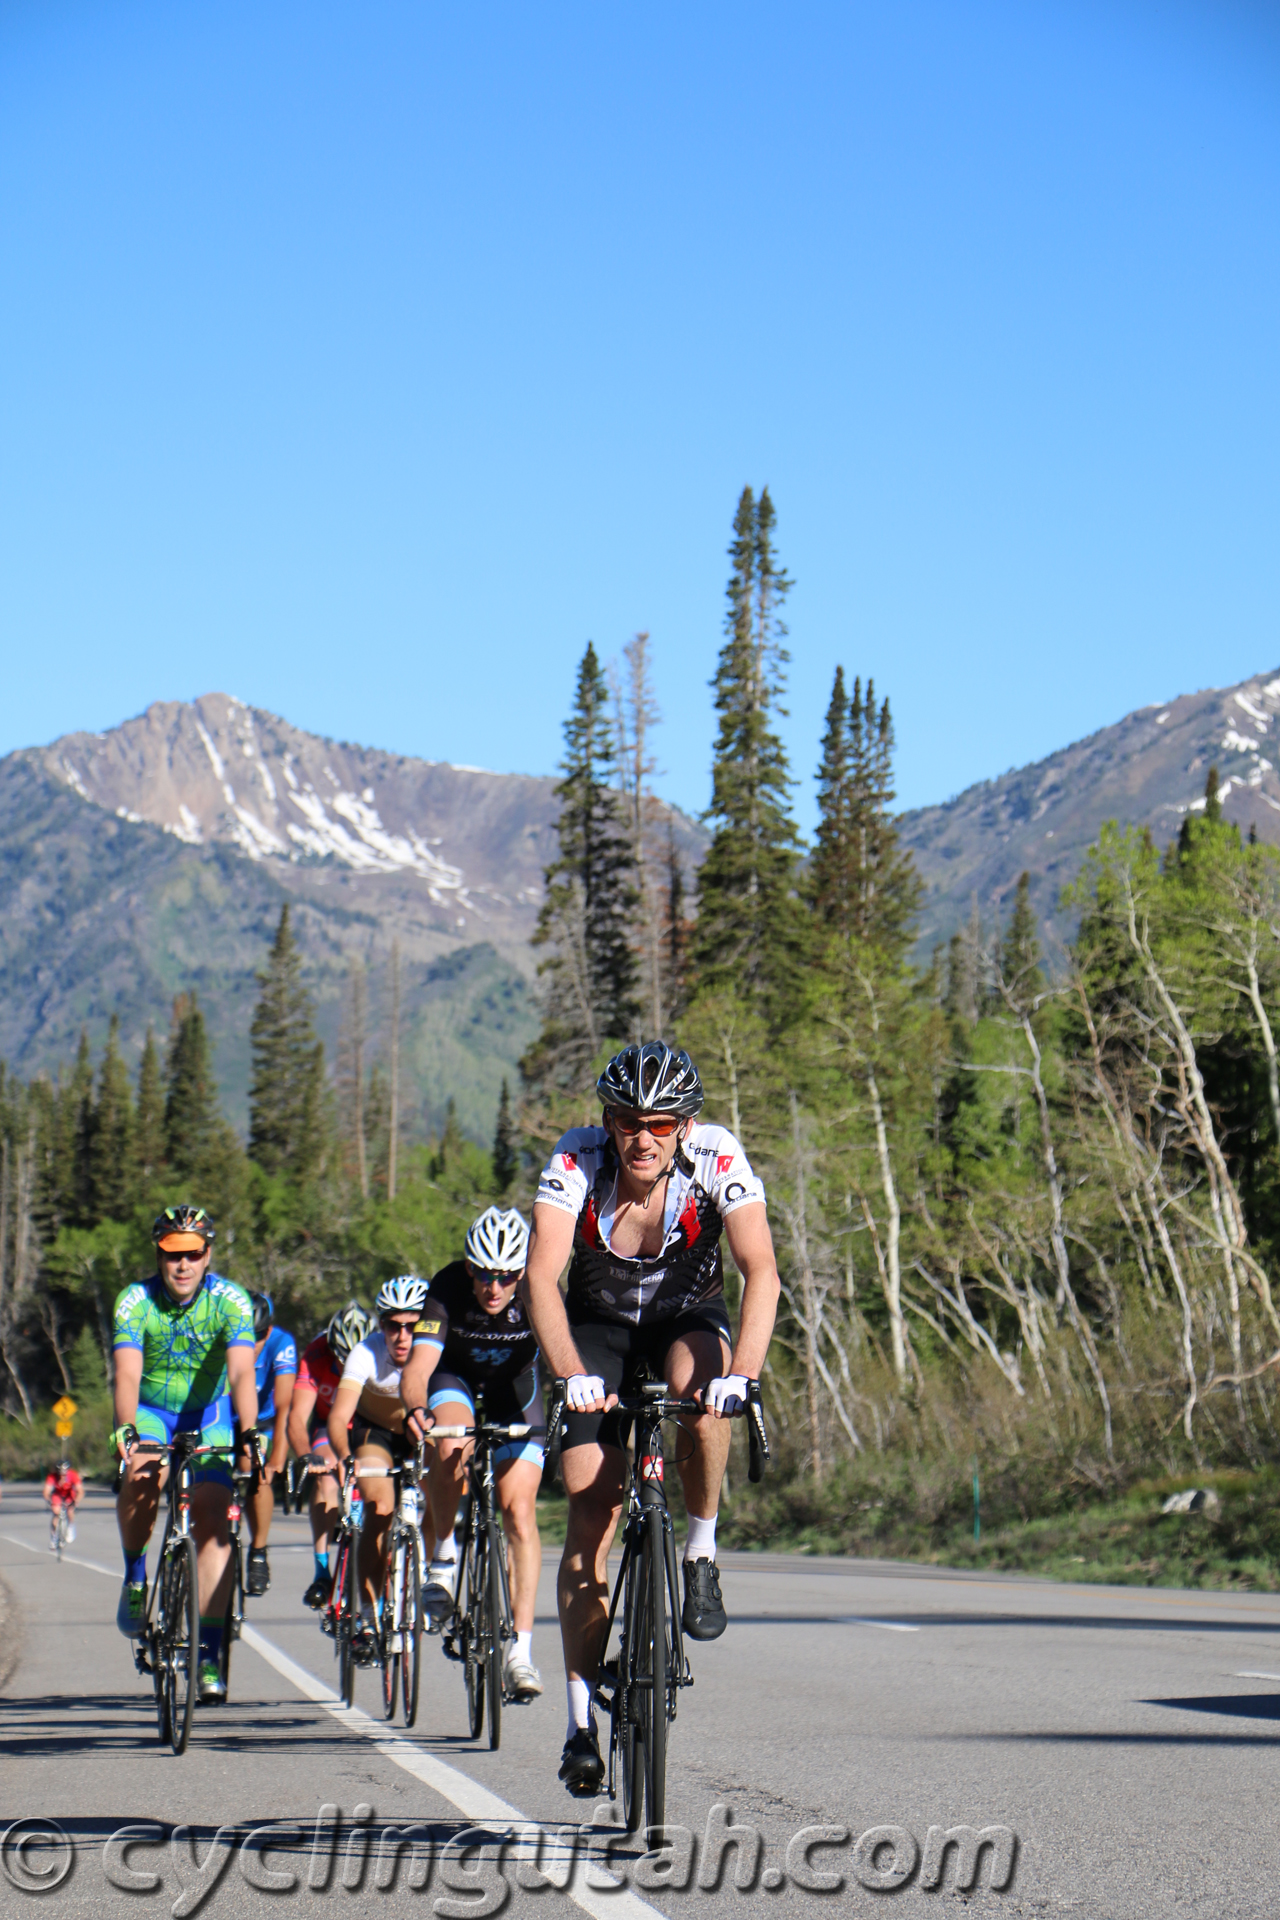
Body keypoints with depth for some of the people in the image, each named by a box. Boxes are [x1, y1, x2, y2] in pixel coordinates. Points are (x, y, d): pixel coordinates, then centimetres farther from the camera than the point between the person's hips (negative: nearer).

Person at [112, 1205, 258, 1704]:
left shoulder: (231, 1301, -22)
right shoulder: (135, 1302, -22)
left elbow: (242, 1373, -34)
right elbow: (127, 1375, -33)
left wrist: (249, 1435, -50)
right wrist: (126, 1433, -51)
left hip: (208, 1415, 0)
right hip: (150, 1411, 0)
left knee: (212, 1520, -15)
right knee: (143, 1477, -33)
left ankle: (208, 1652, -9)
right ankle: (135, 1574, -5)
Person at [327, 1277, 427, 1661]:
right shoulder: (366, 1354, -31)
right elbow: (338, 1416, -40)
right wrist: (344, 1458, -59)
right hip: (374, 1431, -1)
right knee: (380, 1509, -21)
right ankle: (367, 1615, -15)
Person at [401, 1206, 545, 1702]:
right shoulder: (446, 1289, -31)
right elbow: (418, 1367, -40)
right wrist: (416, 1410, -61)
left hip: (514, 1384, 0)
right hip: (454, 1376, 0)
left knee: (519, 1508, -13)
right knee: (451, 1450, -34)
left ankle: (520, 1648, -12)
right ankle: (444, 1554, -7)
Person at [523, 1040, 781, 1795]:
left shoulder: (717, 1159, -25)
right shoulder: (577, 1161, -25)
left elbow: (761, 1268, -34)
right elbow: (542, 1275, -34)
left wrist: (743, 1370, -49)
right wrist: (570, 1373, -49)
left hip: (689, 1318, 0)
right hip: (599, 1325, 0)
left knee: (702, 1389, -37)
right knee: (590, 1513, -11)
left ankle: (703, 1554, -13)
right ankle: (582, 1717, -6)